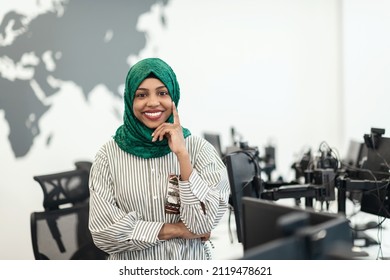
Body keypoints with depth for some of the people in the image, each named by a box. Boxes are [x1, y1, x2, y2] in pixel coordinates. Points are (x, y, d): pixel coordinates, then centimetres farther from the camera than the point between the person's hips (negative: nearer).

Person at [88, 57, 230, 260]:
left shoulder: (199, 148, -11)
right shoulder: (109, 154, -10)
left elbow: (203, 224, -18)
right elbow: (103, 230, -14)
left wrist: (182, 154, -24)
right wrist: (177, 229, -15)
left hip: (190, 263, 0)